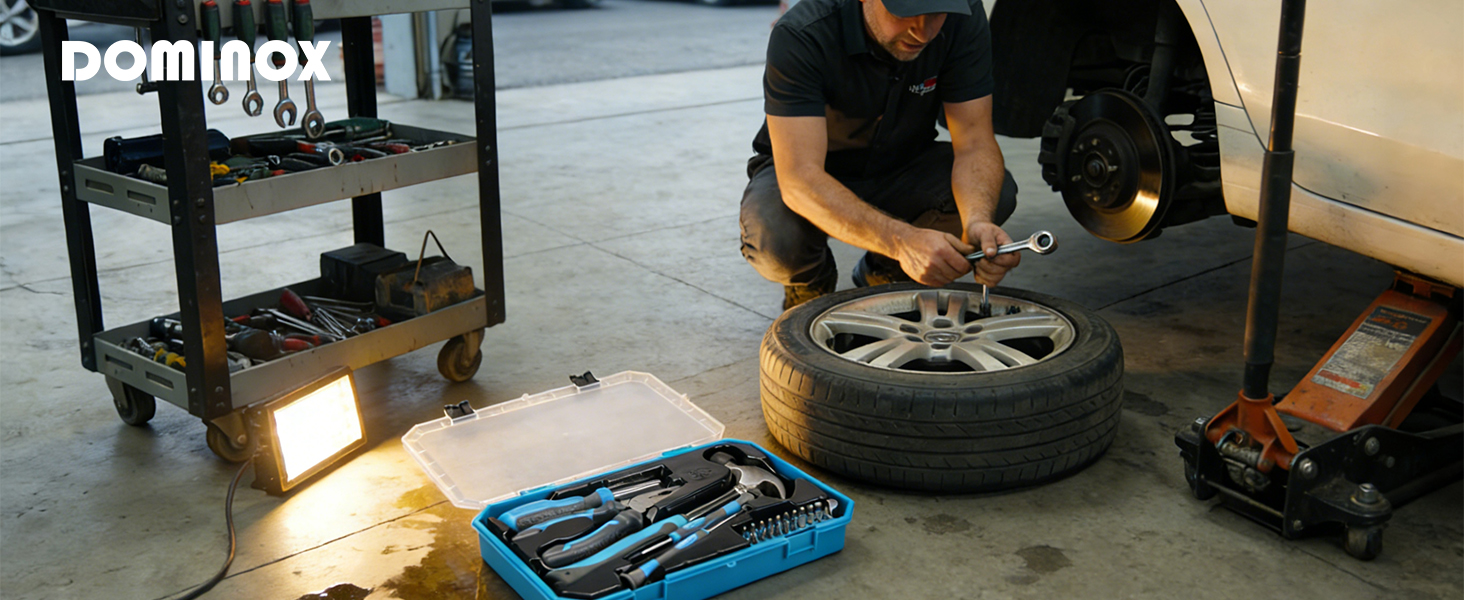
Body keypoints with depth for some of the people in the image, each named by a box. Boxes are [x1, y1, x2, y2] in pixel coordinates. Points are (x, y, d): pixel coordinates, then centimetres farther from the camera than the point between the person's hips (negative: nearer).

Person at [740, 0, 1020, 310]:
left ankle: (885, 272, 5)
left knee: (996, 193, -25)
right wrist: (903, 240, -52)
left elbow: (975, 142, -21)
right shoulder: (799, 36, -33)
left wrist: (978, 222, -43)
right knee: (774, 238, -36)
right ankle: (810, 282, 4)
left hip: (902, 164, 3)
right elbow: (800, 178, -40)